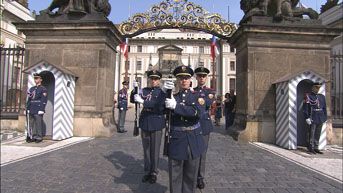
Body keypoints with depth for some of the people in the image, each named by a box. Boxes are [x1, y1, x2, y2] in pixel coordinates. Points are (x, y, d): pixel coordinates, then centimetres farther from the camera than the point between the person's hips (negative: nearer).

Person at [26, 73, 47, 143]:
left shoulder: (43, 89, -3)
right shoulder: (31, 89, 17)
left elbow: (43, 101, -10)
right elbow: (29, 99, 18)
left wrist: (41, 110, -16)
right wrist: (27, 109, 12)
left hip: (38, 111, -6)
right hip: (31, 110, 6)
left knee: (38, 124, -4)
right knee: (31, 124, 7)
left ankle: (39, 137, 4)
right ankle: (33, 137, 15)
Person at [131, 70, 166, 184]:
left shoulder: (162, 92, -4)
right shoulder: (144, 90, 8)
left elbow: (159, 106, -19)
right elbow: (133, 100, 6)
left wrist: (143, 102, -26)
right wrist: (134, 89, -10)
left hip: (156, 124, -3)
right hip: (145, 122, 4)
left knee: (155, 149, 6)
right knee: (146, 149, 11)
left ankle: (154, 173, 20)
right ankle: (147, 172, 25)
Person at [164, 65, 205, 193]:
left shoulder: (196, 95, 2)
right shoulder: (172, 96, 3)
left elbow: (196, 112, -17)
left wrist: (176, 106, -25)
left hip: (194, 140, 1)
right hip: (177, 140, -1)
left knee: (191, 175, 16)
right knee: (175, 175, 8)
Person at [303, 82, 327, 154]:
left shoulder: (322, 96, 14)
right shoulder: (308, 96, -4)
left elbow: (324, 108, 16)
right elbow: (305, 108, -9)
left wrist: (325, 118, 11)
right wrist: (307, 118, -15)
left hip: (320, 118, 5)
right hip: (313, 118, -5)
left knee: (318, 134, 9)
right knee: (312, 134, -2)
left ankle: (316, 148, 16)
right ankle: (311, 148, 5)